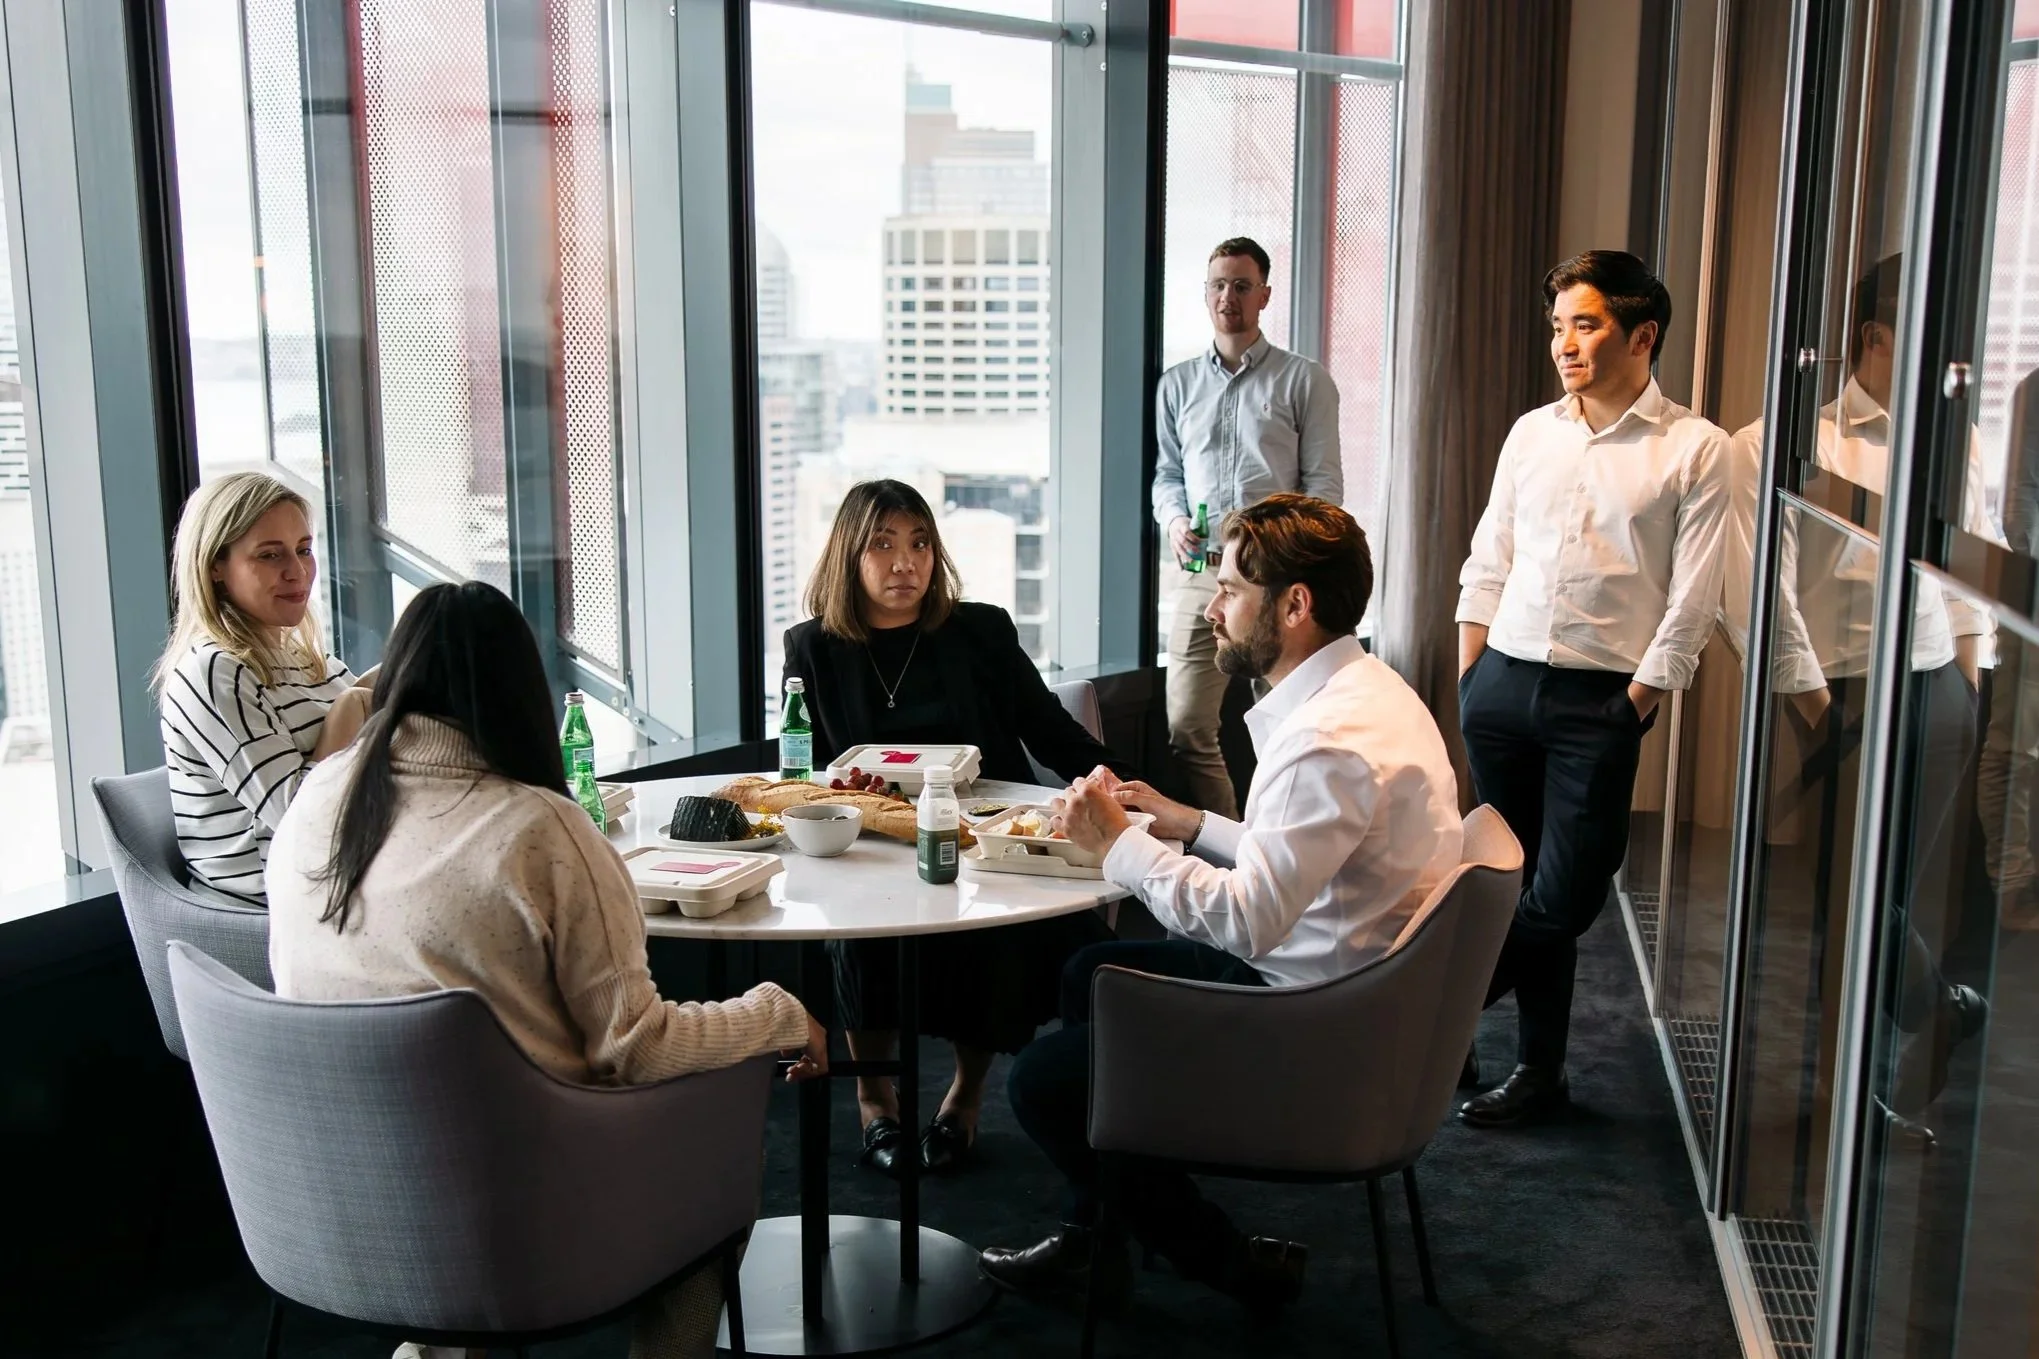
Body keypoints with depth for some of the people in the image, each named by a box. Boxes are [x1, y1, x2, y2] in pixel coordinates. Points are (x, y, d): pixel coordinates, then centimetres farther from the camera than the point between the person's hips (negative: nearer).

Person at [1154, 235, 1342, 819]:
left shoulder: (1304, 382, 8)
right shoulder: (1178, 384, 19)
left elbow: (1324, 482, 3)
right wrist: (1174, 520, 0)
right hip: (1201, 574, 3)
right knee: (1186, 728, -4)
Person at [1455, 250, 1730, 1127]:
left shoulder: (1695, 450, -3)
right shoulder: (1532, 432, 11)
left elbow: (1691, 601, -6)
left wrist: (1635, 707, -9)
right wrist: (1468, 680, 6)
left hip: (1599, 700, -4)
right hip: (1503, 684, 4)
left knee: (1564, 898, -5)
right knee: (1517, 884, 9)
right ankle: (1538, 1069, 20)